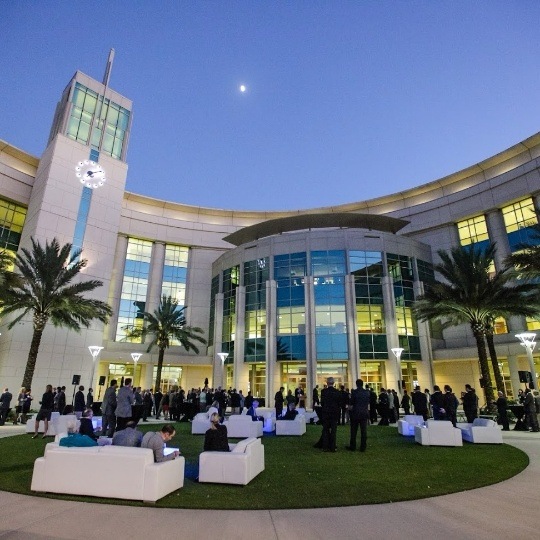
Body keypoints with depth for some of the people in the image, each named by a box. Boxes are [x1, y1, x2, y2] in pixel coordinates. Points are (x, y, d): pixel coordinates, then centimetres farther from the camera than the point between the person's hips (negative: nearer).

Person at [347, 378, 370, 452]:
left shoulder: (354, 392, -12)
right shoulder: (367, 392, 0)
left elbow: (351, 404, -8)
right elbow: (368, 404, 10)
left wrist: (350, 411, 7)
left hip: (355, 414, -3)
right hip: (364, 414, 3)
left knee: (353, 431, 7)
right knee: (364, 431, 7)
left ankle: (352, 447, 13)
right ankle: (363, 447, 10)